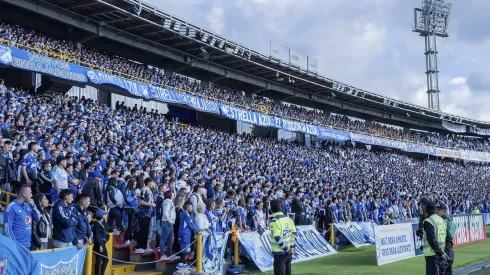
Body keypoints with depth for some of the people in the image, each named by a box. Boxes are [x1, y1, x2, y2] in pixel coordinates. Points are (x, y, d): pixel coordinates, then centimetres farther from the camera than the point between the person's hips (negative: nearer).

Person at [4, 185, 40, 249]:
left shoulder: (27, 206, 11)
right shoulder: (11, 207, -11)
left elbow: (37, 218, 9)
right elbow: (8, 228, -14)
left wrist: (33, 206, -2)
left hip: (27, 245, 7)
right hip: (17, 246, -7)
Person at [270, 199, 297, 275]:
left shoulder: (274, 221, -15)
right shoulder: (288, 219, 6)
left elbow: (277, 238, -20)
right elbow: (294, 233, 6)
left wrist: (286, 249, -12)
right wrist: (292, 247, 2)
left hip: (279, 253, -7)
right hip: (288, 253, 7)